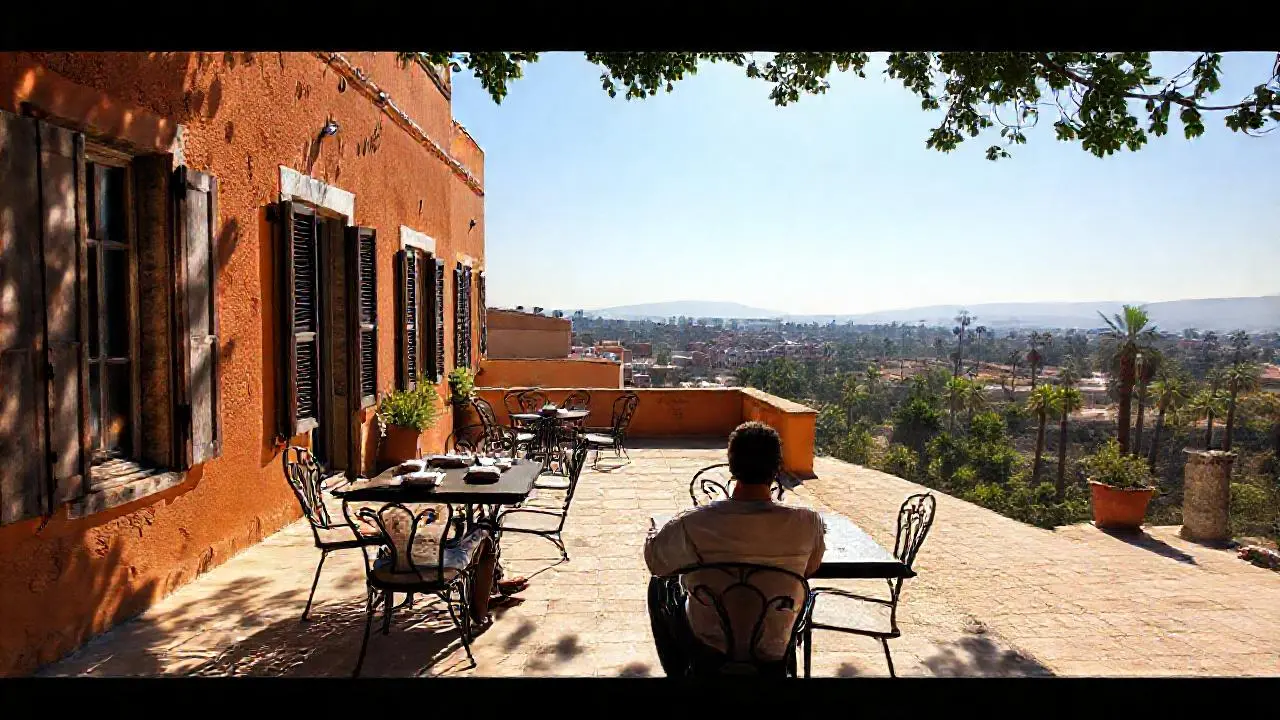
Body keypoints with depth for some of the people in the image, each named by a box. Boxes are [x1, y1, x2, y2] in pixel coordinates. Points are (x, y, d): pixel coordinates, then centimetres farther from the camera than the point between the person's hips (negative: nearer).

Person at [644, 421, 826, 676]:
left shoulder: (694, 522, -28)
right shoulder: (808, 523, -23)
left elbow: (655, 562, -9)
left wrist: (651, 532, 13)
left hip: (709, 643, -1)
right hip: (774, 648, 2)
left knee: (660, 587, 28)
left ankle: (678, 674, 45)